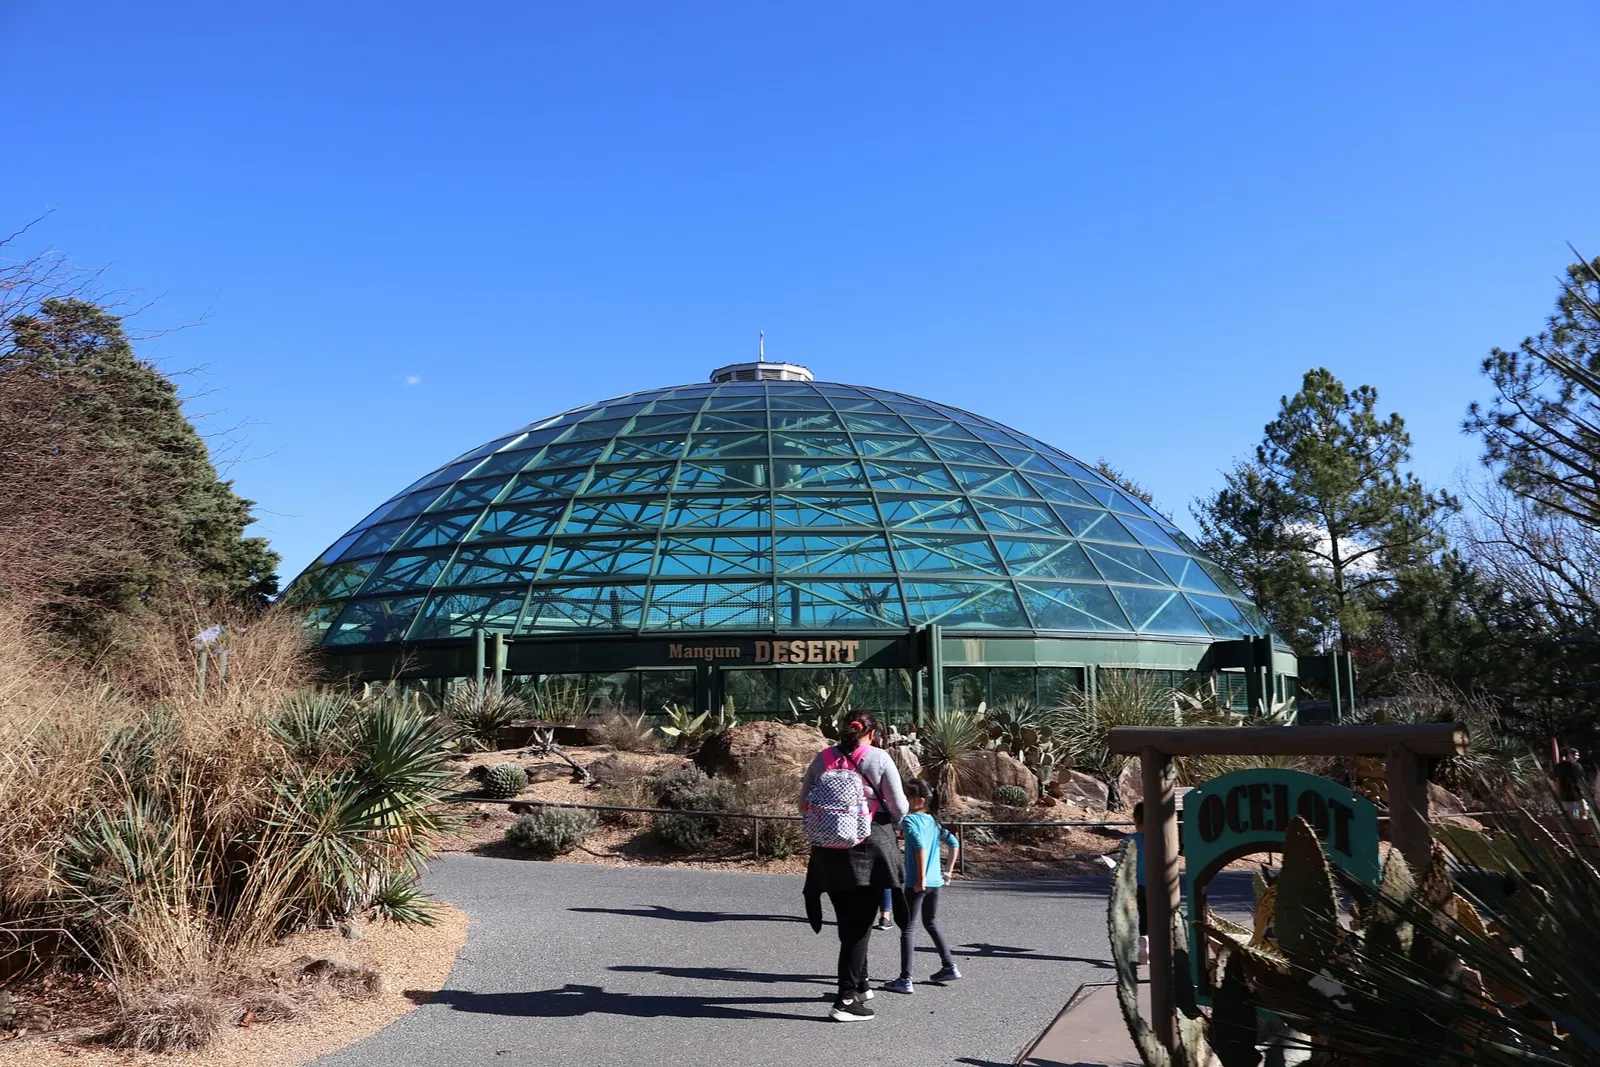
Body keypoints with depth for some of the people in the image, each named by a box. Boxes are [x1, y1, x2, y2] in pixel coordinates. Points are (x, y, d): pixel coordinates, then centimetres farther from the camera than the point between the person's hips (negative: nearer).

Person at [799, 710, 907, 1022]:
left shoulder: (821, 759, 4)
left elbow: (804, 806, 7)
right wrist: (891, 821, 16)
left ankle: (859, 983, 34)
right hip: (870, 848, -4)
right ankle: (846, 999, -2)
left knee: (847, 922, 18)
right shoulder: (879, 758, -6)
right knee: (860, 924, 2)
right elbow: (899, 809, -5)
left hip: (829, 852, 4)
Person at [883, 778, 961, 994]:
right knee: (931, 923, 24)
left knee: (909, 928, 0)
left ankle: (905, 980, 0)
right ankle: (949, 966, 27)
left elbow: (920, 846, -26)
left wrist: (921, 878, -24)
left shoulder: (909, 820, -12)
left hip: (917, 884, -7)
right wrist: (949, 871, 15)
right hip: (935, 882, 7)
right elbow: (954, 843, 11)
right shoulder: (933, 821, 10)